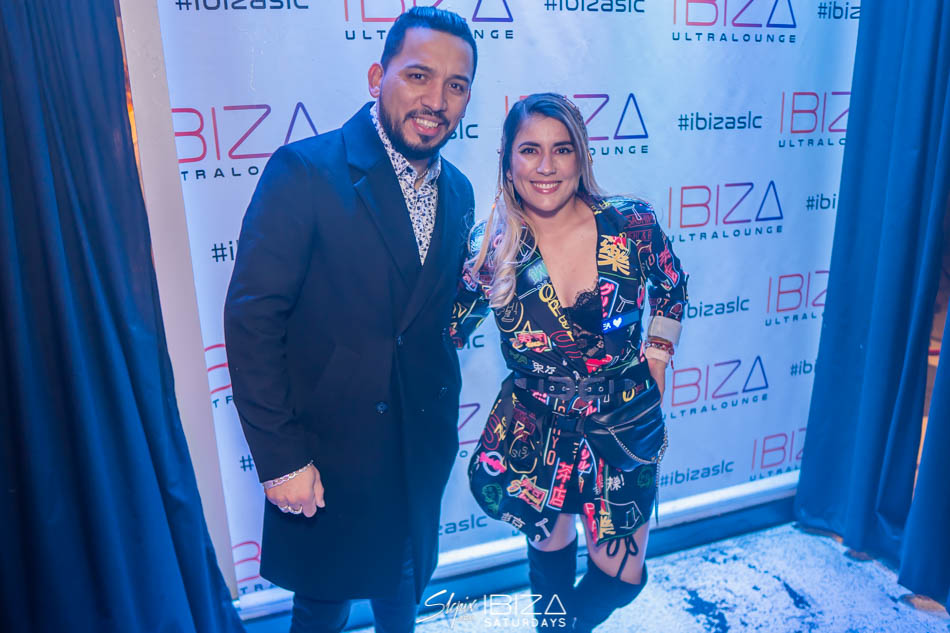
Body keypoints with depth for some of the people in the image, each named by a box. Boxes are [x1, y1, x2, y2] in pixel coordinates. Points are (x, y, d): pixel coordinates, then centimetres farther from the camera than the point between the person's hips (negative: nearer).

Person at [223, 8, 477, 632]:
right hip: (328, 444, -5)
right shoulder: (306, 171, -17)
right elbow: (252, 319, -18)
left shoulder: (458, 192, 2)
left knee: (406, 581, 26)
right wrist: (281, 457, -18)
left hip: (422, 441, 5)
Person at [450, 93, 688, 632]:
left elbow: (672, 288, 7)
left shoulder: (631, 226, -14)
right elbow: (446, 334, -3)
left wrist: (657, 361, 2)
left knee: (622, 575, 12)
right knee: (549, 543, 19)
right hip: (536, 429, 0)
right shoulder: (489, 248, -14)